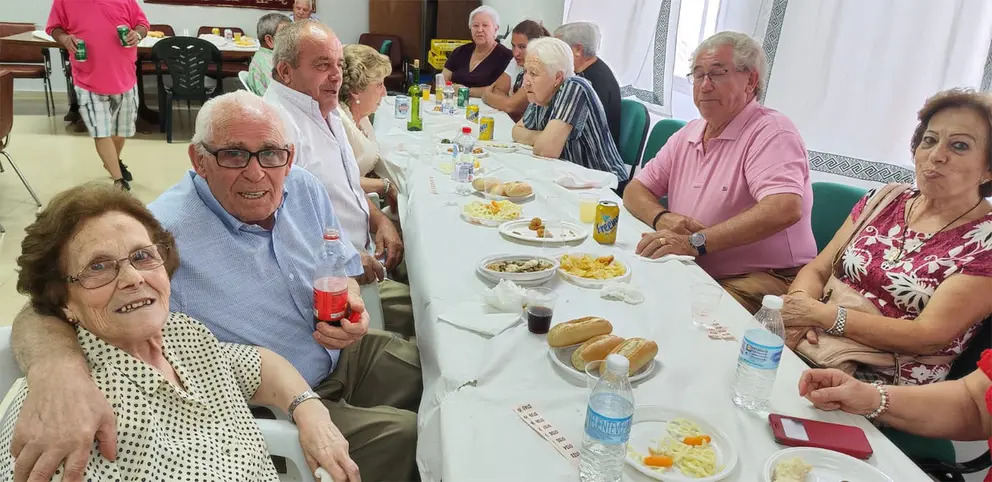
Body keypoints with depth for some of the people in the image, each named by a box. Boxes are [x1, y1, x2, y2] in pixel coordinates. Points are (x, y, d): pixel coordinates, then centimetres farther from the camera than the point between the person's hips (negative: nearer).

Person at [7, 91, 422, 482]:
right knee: (400, 437, -16)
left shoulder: (304, 189, -6)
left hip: (346, 354, 7)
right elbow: (46, 311, -29)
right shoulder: (162, 234, -26)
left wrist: (351, 302, -16)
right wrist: (57, 370, -53)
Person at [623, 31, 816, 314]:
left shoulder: (771, 132, -11)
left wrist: (696, 242, -31)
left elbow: (785, 209, -28)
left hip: (763, 281, -7)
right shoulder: (688, 135, 13)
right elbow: (635, 191, 14)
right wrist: (661, 218, -10)